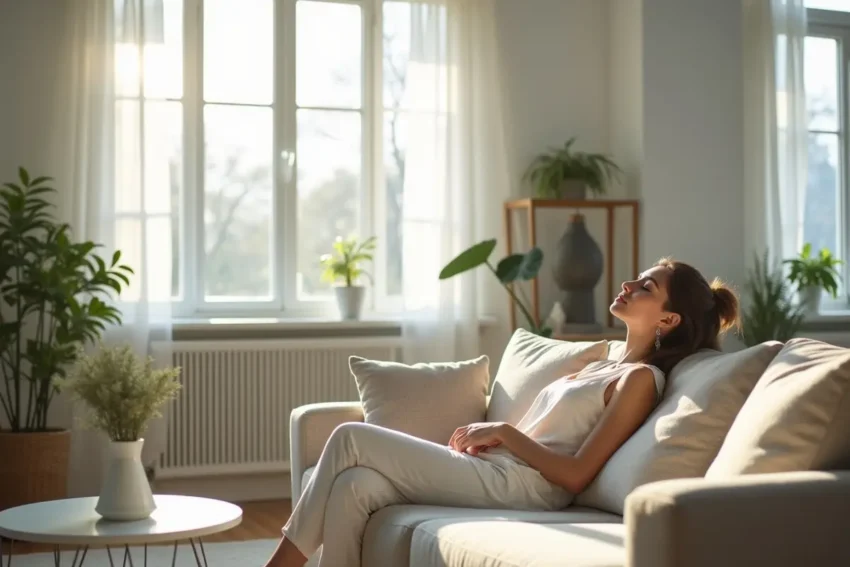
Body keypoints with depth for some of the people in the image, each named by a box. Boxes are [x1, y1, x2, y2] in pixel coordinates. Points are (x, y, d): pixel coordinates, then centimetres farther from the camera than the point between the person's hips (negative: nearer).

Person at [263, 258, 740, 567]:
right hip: (495, 469, 8)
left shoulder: (641, 379, -4)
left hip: (517, 485, -8)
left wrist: (505, 432, -8)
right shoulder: (605, 366, 24)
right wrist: (492, 435, 5)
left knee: (351, 438, -12)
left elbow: (576, 475, -13)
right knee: (354, 486, -14)